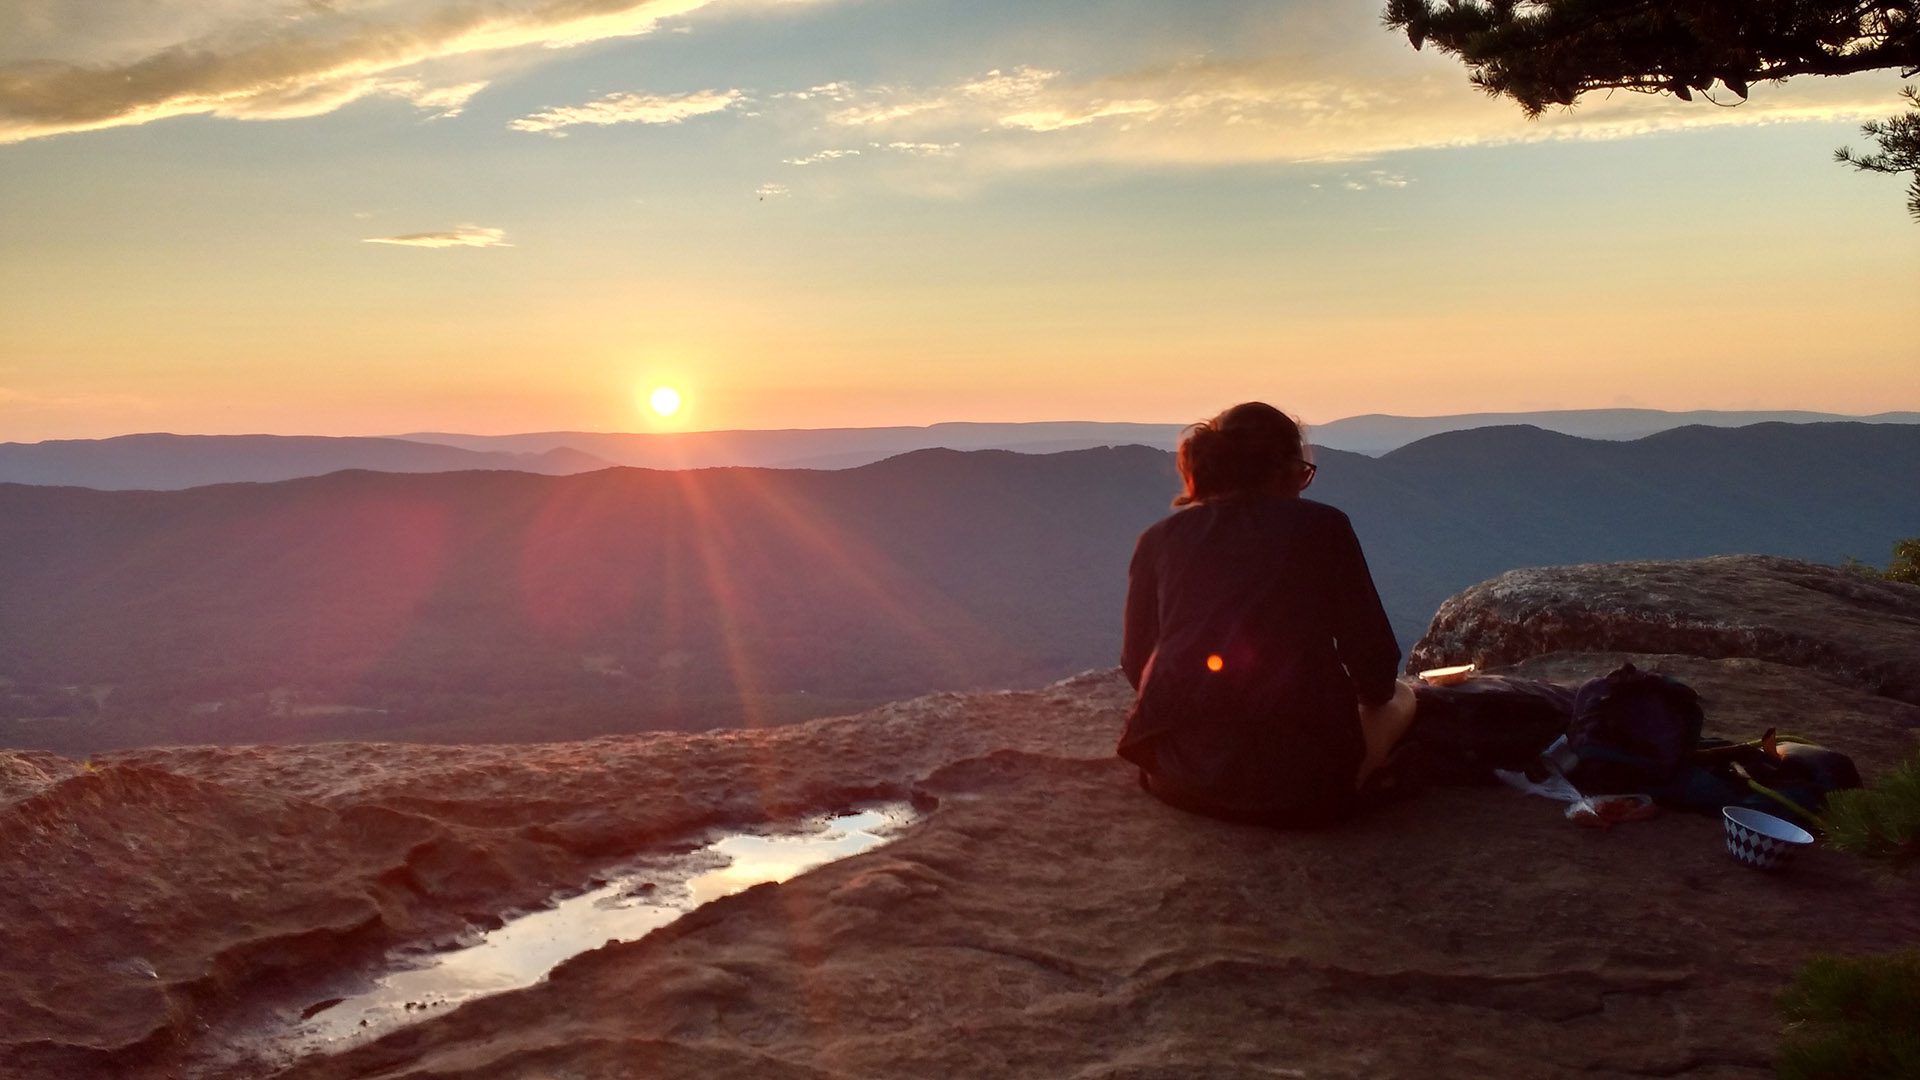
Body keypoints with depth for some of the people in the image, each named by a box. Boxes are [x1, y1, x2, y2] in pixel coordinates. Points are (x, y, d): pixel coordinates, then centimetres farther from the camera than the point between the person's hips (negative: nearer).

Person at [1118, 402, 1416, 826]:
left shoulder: (1159, 538, 8)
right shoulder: (1323, 526, 1)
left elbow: (1138, 665, 12)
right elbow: (1376, 673, 2)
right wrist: (1377, 692, 26)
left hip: (1181, 780, 4)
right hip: (1301, 790, -3)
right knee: (1400, 696, 27)